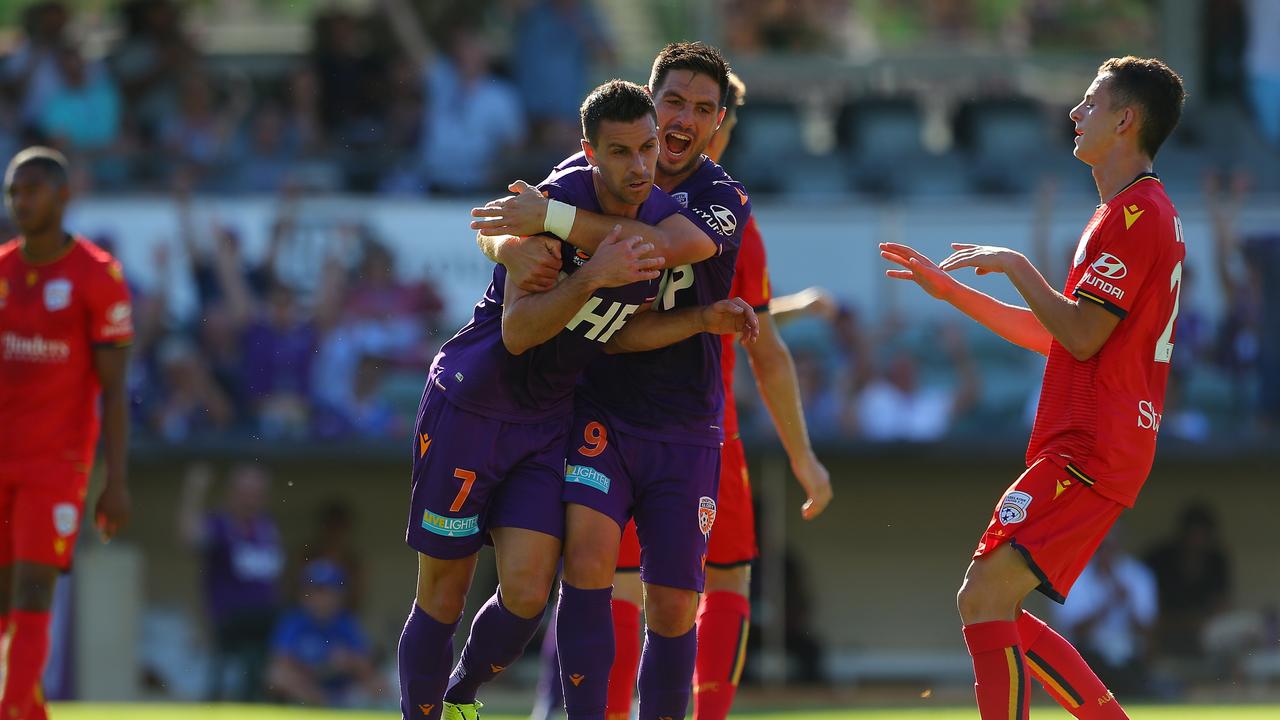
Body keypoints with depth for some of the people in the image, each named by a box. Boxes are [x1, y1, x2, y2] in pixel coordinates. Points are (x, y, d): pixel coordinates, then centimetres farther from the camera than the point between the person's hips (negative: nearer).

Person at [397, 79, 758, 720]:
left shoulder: (664, 220, -1)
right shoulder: (555, 203, -21)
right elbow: (517, 331, -26)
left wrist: (704, 320, -2)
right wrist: (592, 276, -38)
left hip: (549, 421, 5)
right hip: (470, 405, -5)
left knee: (526, 593, -9)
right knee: (442, 598, -1)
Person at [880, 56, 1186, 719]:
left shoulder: (1135, 213, -12)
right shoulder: (1141, 212, 22)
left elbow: (1080, 335, -19)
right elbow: (1053, 335, 27)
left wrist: (1014, 265, -8)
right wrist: (954, 291, 25)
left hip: (1086, 452, -11)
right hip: (1087, 447, 11)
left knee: (985, 599, -17)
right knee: (989, 608, 10)